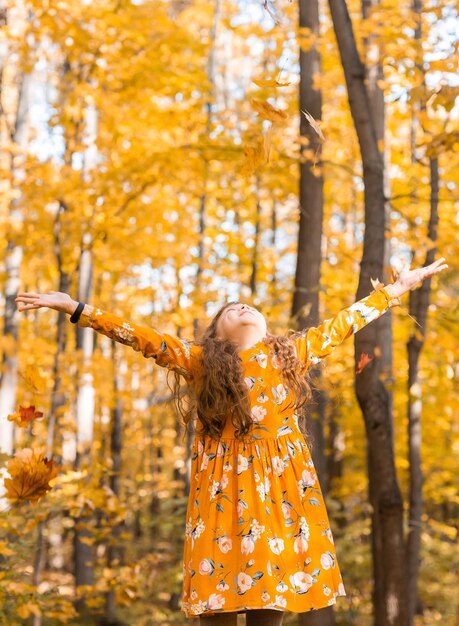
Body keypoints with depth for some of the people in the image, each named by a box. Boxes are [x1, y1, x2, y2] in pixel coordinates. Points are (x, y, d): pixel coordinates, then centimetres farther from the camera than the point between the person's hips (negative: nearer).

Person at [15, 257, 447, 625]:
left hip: (282, 485, 2)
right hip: (223, 484, -2)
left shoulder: (295, 354, 14)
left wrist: (396, 289, 29)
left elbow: (343, 323, 22)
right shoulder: (200, 361, 7)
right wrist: (76, 309, -2)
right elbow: (141, 337, 3)